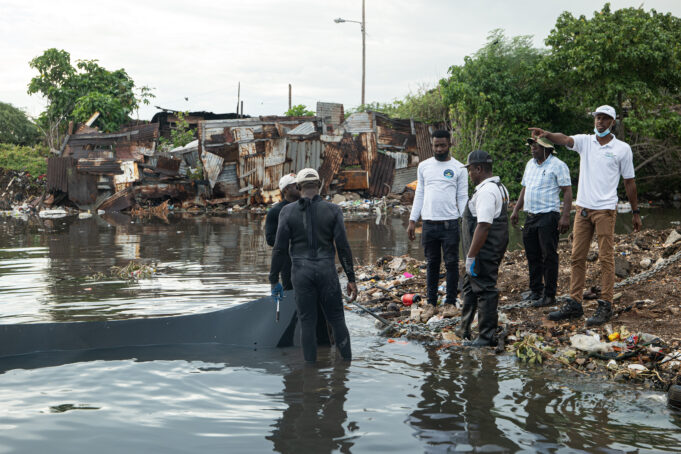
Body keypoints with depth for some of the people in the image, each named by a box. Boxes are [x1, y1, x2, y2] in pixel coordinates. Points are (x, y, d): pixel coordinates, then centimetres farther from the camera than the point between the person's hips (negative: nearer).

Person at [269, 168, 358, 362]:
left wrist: (274, 280, 4)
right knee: (336, 319, 10)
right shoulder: (332, 210, -2)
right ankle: (347, 361, 11)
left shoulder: (287, 211, -3)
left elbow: (280, 249, -3)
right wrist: (351, 278, 3)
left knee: (307, 321, 7)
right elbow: (343, 246, -3)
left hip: (301, 271, 0)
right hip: (327, 270, 0)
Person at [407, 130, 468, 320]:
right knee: (432, 264, 9)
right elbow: (419, 195, 12)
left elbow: (462, 197, 2)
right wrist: (412, 221, 8)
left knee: (451, 263, 3)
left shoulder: (458, 168, 1)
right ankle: (431, 302, 16)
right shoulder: (424, 166, 9)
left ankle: (451, 302, 13)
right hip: (429, 223, 2)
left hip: (450, 223, -2)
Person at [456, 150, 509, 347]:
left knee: (485, 290, -4)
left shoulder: (486, 191, -20)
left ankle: (486, 337, 4)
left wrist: (471, 256, -23)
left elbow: (483, 226, -27)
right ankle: (465, 329, 33)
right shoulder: (499, 187, 15)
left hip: (484, 250, -11)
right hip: (495, 248, 11)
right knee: (470, 286, 21)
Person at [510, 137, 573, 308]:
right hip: (530, 217, 7)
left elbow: (567, 192, -10)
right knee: (532, 255, 11)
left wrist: (565, 216, -18)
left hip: (548, 217, -7)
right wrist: (516, 210, 18)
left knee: (549, 256, -5)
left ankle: (549, 295, 0)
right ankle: (535, 290, 22)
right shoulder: (530, 164, 16)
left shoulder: (558, 165, -7)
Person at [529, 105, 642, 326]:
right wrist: (546, 134, -36)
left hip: (605, 210, -4)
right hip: (583, 208, 4)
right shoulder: (585, 141, 7)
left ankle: (605, 306, 2)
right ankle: (574, 304, 11)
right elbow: (565, 140, -14)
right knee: (577, 257, 5)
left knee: (606, 258, -3)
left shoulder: (622, 149, 1)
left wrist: (635, 212, 9)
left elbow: (629, 182, 6)